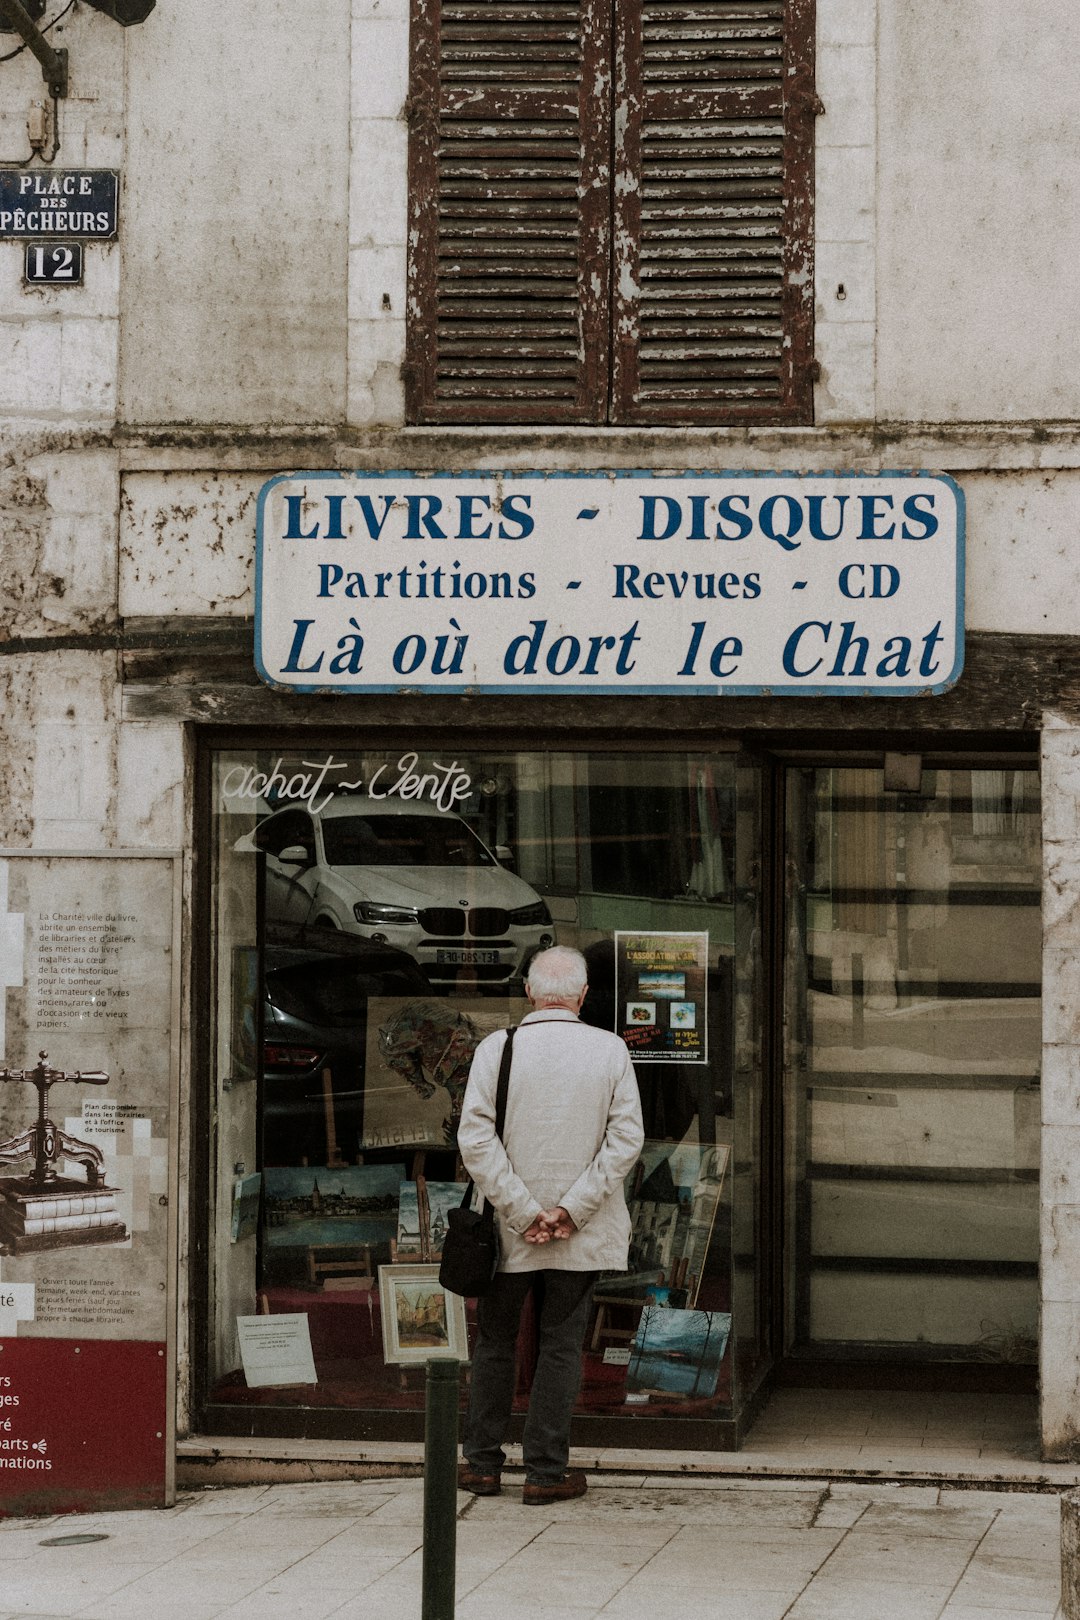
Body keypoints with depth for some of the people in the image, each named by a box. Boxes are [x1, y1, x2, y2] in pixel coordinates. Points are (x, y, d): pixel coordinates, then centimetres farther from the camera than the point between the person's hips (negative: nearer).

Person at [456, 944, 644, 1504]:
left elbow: (475, 1138, -11)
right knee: (561, 1347, 7)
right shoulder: (611, 1050, -2)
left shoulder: (496, 1048, -5)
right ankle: (546, 1471, 7)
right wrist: (571, 1210, -9)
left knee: (494, 1343, 13)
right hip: (582, 1235, 0)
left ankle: (482, 1463, 19)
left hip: (509, 1228, 0)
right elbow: (626, 1138, -7)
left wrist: (522, 1211, -10)